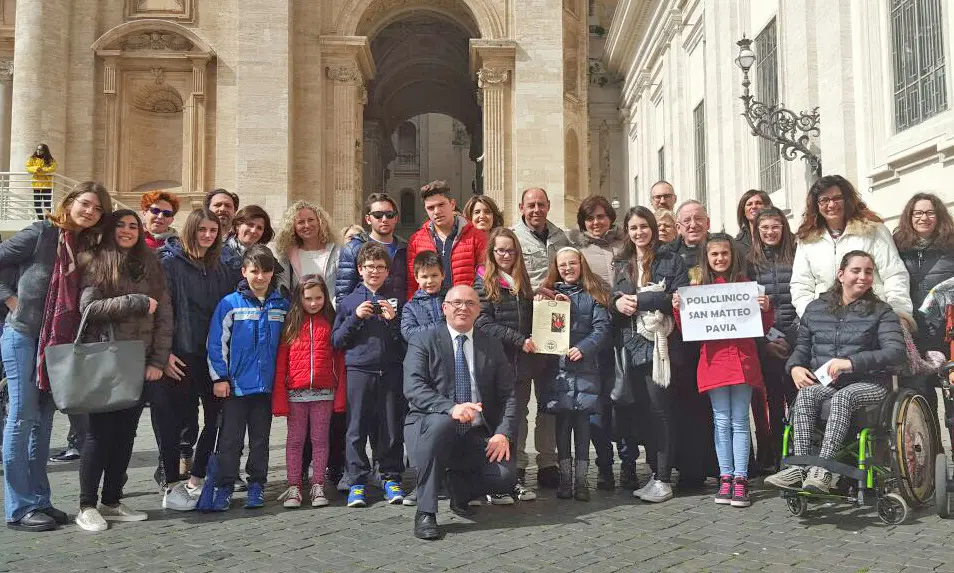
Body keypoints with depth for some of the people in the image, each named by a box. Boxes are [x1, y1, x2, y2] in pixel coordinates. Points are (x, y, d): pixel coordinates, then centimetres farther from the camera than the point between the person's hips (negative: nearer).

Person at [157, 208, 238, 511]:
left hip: (213, 356, 5)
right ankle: (172, 487, 14)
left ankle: (195, 480, 20)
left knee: (217, 416, 5)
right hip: (180, 356, -5)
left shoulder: (221, 269, 14)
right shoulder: (170, 263, -3)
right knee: (175, 420, 1)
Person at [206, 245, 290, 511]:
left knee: (260, 438, 12)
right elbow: (216, 342, -4)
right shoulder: (230, 304, -4)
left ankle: (256, 486, 22)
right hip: (235, 384, -2)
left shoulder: (282, 305, 4)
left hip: (266, 384, 3)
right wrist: (219, 377, -7)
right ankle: (224, 488, 14)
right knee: (231, 439, 4)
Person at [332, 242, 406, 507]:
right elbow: (336, 340, 5)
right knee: (357, 428, 0)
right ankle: (357, 482, 8)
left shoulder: (397, 300, 11)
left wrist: (393, 319, -8)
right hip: (359, 371, -1)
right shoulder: (349, 301, 9)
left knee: (391, 428, 4)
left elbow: (409, 339, 9)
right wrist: (355, 317, -8)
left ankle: (391, 478, 16)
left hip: (391, 372, 1)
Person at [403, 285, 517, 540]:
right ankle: (425, 513, -23)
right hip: (429, 429, -3)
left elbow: (508, 394, 5)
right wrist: (451, 408, -32)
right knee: (442, 421, -37)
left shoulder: (492, 346, 10)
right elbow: (414, 388, -15)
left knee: (506, 476, -22)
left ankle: (459, 488, 15)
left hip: (478, 436, 3)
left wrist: (504, 434, -12)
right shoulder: (424, 342, -1)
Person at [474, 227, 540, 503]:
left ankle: (518, 475, 16)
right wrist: (518, 340, -15)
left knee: (519, 417, 8)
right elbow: (484, 323, -10)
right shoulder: (484, 282, 0)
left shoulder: (523, 282, 15)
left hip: (522, 363, 5)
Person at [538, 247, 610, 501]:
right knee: (562, 421, 3)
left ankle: (581, 479, 8)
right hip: (558, 366, 1)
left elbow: (602, 327, -1)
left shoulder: (593, 294, 7)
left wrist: (583, 347, -15)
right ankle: (565, 478, 11)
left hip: (585, 365, -1)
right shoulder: (549, 293, 12)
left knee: (582, 421, 0)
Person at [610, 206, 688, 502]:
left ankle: (663, 480, -1)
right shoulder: (622, 265, 20)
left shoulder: (671, 261, 4)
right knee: (638, 410, 4)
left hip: (658, 343, -5)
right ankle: (656, 472, 15)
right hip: (630, 345, 5)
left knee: (659, 409, -7)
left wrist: (640, 301, -12)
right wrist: (617, 303, -3)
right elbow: (615, 302, 20)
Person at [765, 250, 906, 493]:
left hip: (866, 383, -2)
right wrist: (795, 366, -7)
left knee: (842, 397, -35)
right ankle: (799, 468, -37)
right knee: (805, 395, -30)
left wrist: (853, 362, -22)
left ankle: (823, 469, -41)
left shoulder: (881, 312, 5)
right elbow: (802, 346, 18)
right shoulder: (816, 308, 14)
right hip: (823, 382, 3)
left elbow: (896, 352, -8)